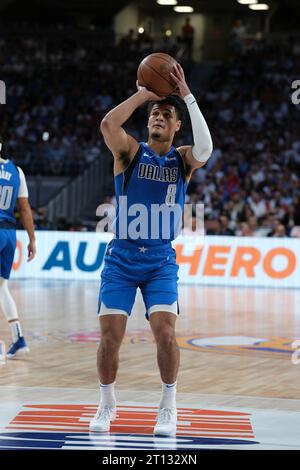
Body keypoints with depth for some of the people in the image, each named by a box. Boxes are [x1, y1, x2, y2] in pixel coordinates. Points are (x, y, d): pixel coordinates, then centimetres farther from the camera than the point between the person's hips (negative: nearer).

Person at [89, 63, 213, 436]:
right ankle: (107, 405, 17)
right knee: (110, 336, -4)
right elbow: (107, 124, -22)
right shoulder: (130, 151, -1)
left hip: (161, 261, 0)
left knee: (165, 332, -14)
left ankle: (168, 407, 4)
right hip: (121, 257, 0)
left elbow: (205, 147, -22)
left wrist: (188, 97, -21)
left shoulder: (183, 159, 2)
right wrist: (142, 95, -15)